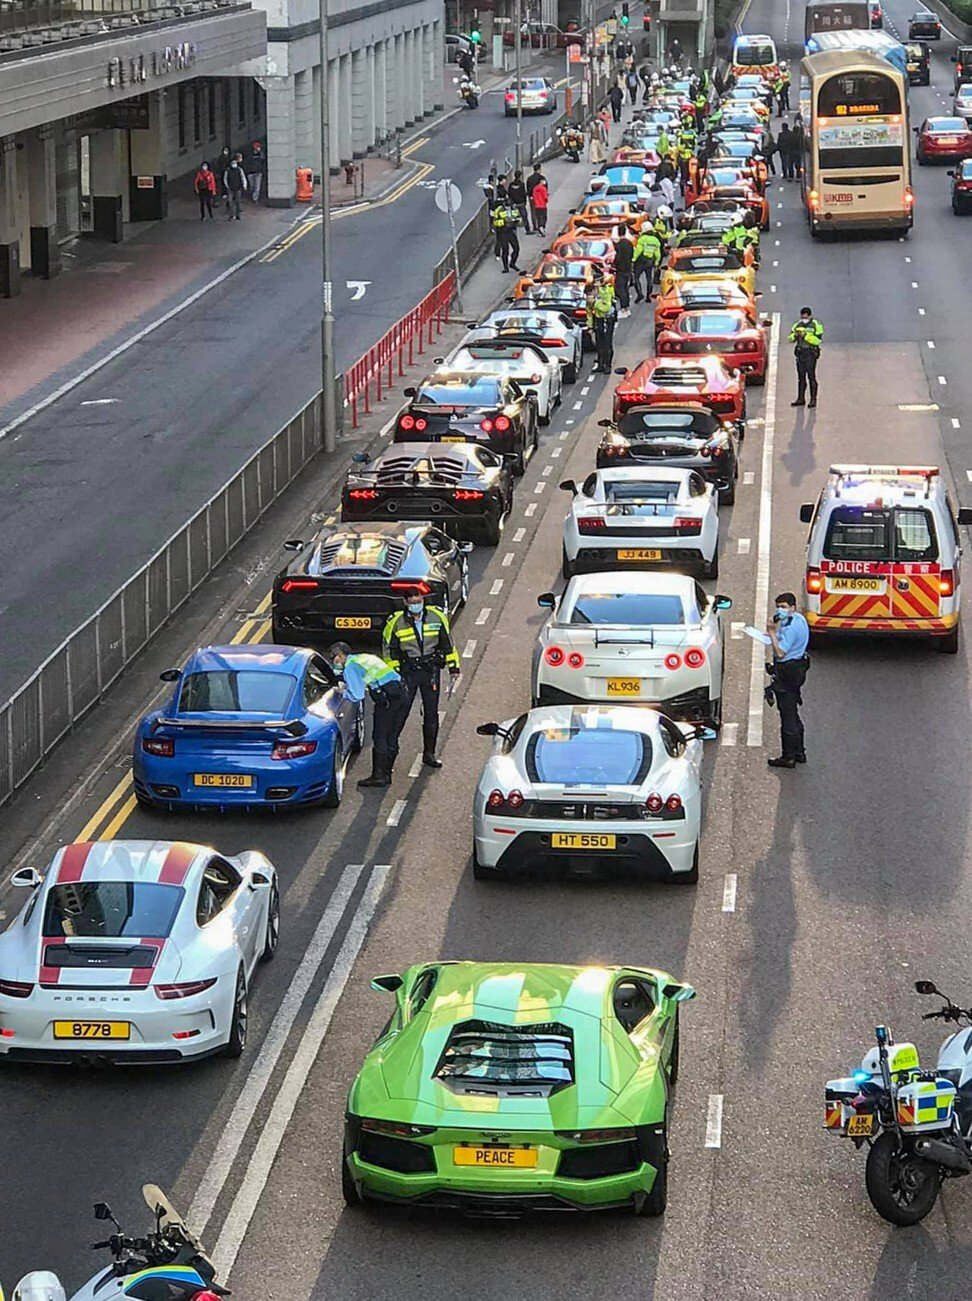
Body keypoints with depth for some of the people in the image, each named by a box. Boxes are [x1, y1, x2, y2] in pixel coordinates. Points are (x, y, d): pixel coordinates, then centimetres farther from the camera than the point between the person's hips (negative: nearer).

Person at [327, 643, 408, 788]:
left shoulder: (350, 666, -1)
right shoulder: (365, 658, 25)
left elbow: (357, 695, -6)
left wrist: (343, 691, 11)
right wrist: (348, 687, 28)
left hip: (387, 698, -8)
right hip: (402, 693, 8)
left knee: (380, 738, 0)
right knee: (391, 739, 13)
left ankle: (378, 776, 1)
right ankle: (386, 774, 18)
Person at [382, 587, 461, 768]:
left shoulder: (437, 616, -3)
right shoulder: (396, 622, -9)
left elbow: (447, 642, 8)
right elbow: (389, 650, 0)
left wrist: (453, 667, 8)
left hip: (430, 670, 3)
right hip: (407, 672, -3)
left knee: (431, 714, 8)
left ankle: (429, 754, 19)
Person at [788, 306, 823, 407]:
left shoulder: (815, 325, -4)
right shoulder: (798, 325, 13)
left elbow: (818, 340, -15)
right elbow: (790, 338, 10)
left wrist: (806, 335, -21)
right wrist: (795, 335, -12)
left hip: (811, 353, -6)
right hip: (800, 353, 6)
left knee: (811, 376, -7)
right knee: (801, 377, 9)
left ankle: (813, 400, -4)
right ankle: (800, 399, 15)